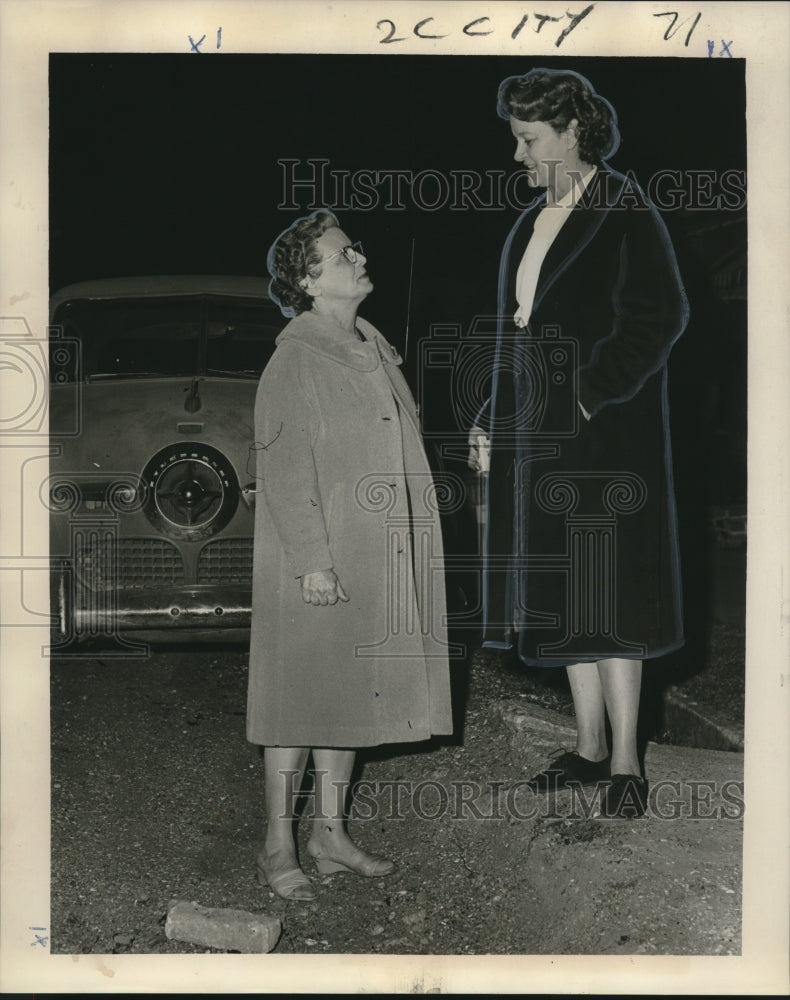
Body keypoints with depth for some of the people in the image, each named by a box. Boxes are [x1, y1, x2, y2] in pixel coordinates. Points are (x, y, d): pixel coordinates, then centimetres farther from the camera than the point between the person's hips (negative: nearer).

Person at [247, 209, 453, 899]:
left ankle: (330, 834, 26)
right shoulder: (295, 359, -12)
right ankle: (278, 848, 13)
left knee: (348, 695, 14)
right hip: (317, 564, -8)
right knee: (301, 699, 0)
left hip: (376, 561, 8)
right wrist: (311, 558, -21)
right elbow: (284, 472, -16)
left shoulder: (376, 348, 13)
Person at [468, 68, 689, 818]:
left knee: (603, 588, -4)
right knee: (559, 590, 11)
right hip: (537, 433, 8)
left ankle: (625, 763, 8)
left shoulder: (624, 212, -9)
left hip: (603, 430, -8)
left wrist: (592, 395, -20)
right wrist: (494, 418, 14)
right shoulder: (535, 220, 15)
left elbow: (661, 316, -16)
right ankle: (590, 746, 23)